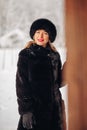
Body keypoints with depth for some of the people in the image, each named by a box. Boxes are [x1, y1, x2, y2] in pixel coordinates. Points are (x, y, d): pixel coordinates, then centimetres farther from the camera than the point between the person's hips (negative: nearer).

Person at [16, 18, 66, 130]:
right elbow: (21, 84, -8)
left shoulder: (54, 55, 8)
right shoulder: (25, 55, -4)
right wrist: (25, 110, -14)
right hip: (34, 107, -4)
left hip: (53, 108, 4)